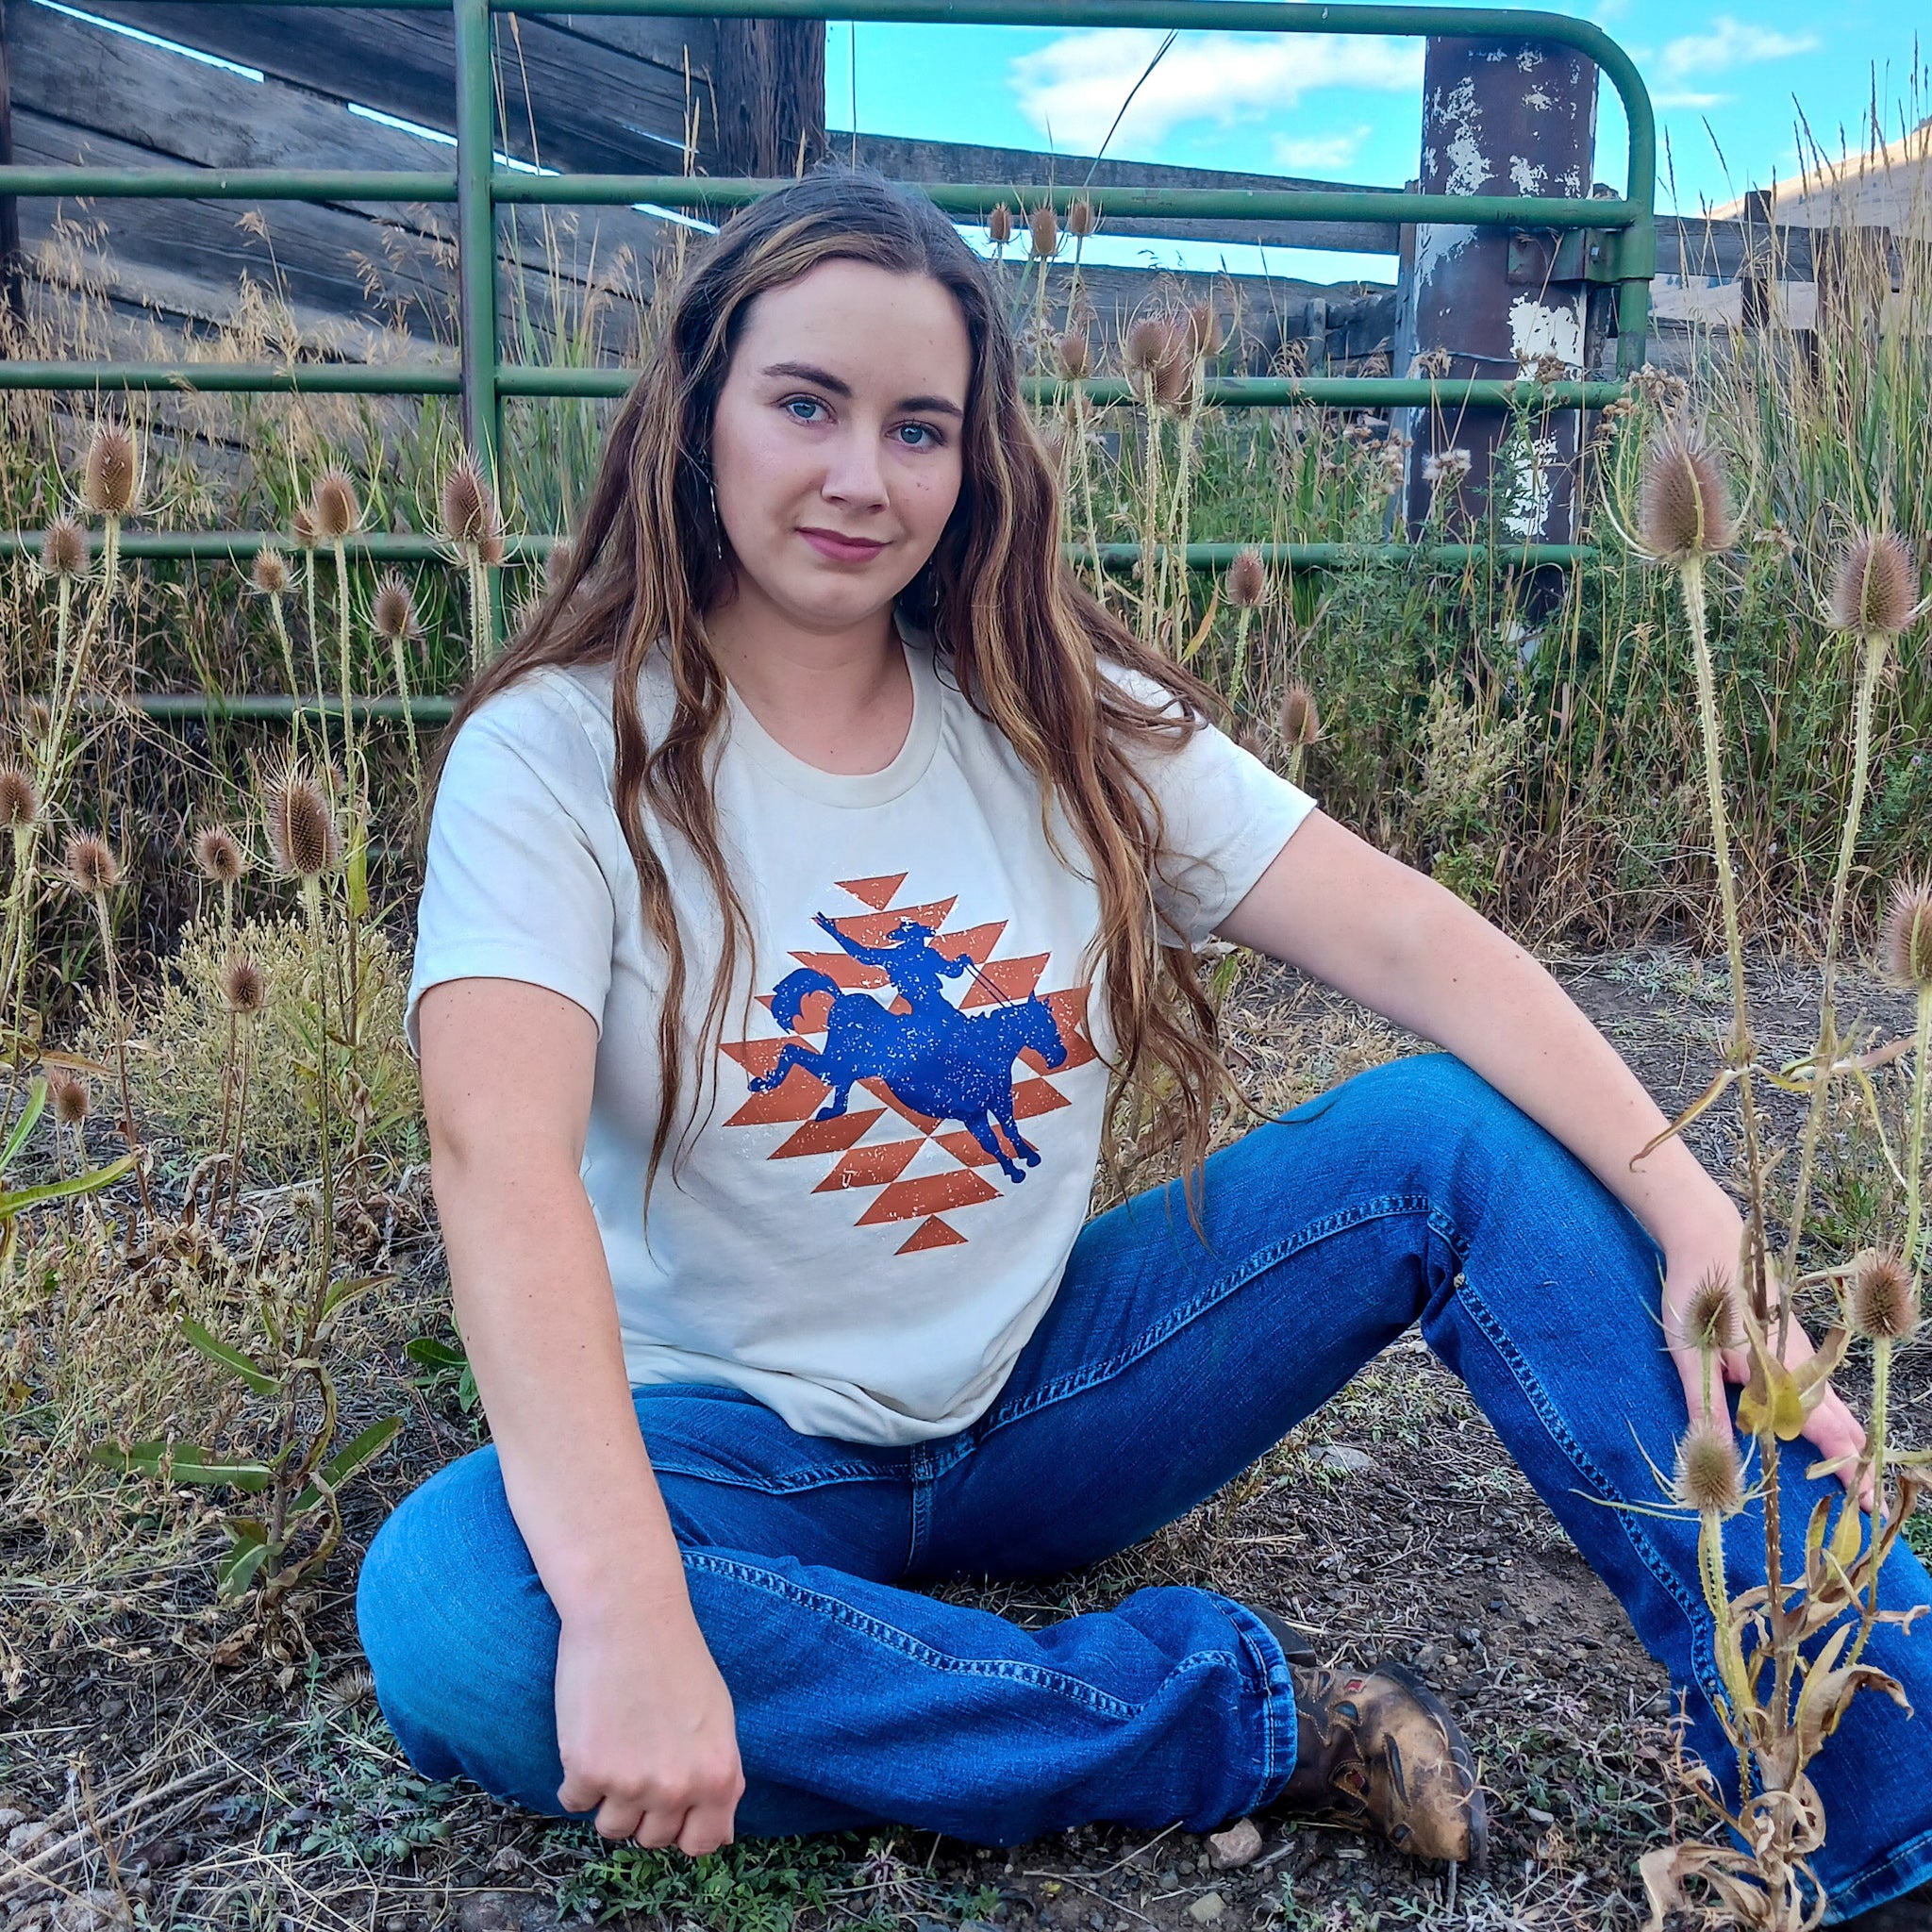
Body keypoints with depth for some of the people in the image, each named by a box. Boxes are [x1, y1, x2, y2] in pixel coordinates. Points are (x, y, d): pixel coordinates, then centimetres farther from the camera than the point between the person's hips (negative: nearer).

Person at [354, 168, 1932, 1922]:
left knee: (1457, 1136, -16)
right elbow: (500, 1152, -29)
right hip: (742, 1450, -2)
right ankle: (1241, 1714, -23)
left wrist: (1697, 1220, -24)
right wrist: (627, 1607, -42)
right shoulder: (562, 751, -13)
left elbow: (1414, 941, -11)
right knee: (446, 1613, -34)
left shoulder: (1063, 719, -2)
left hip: (1039, 1400, 3)